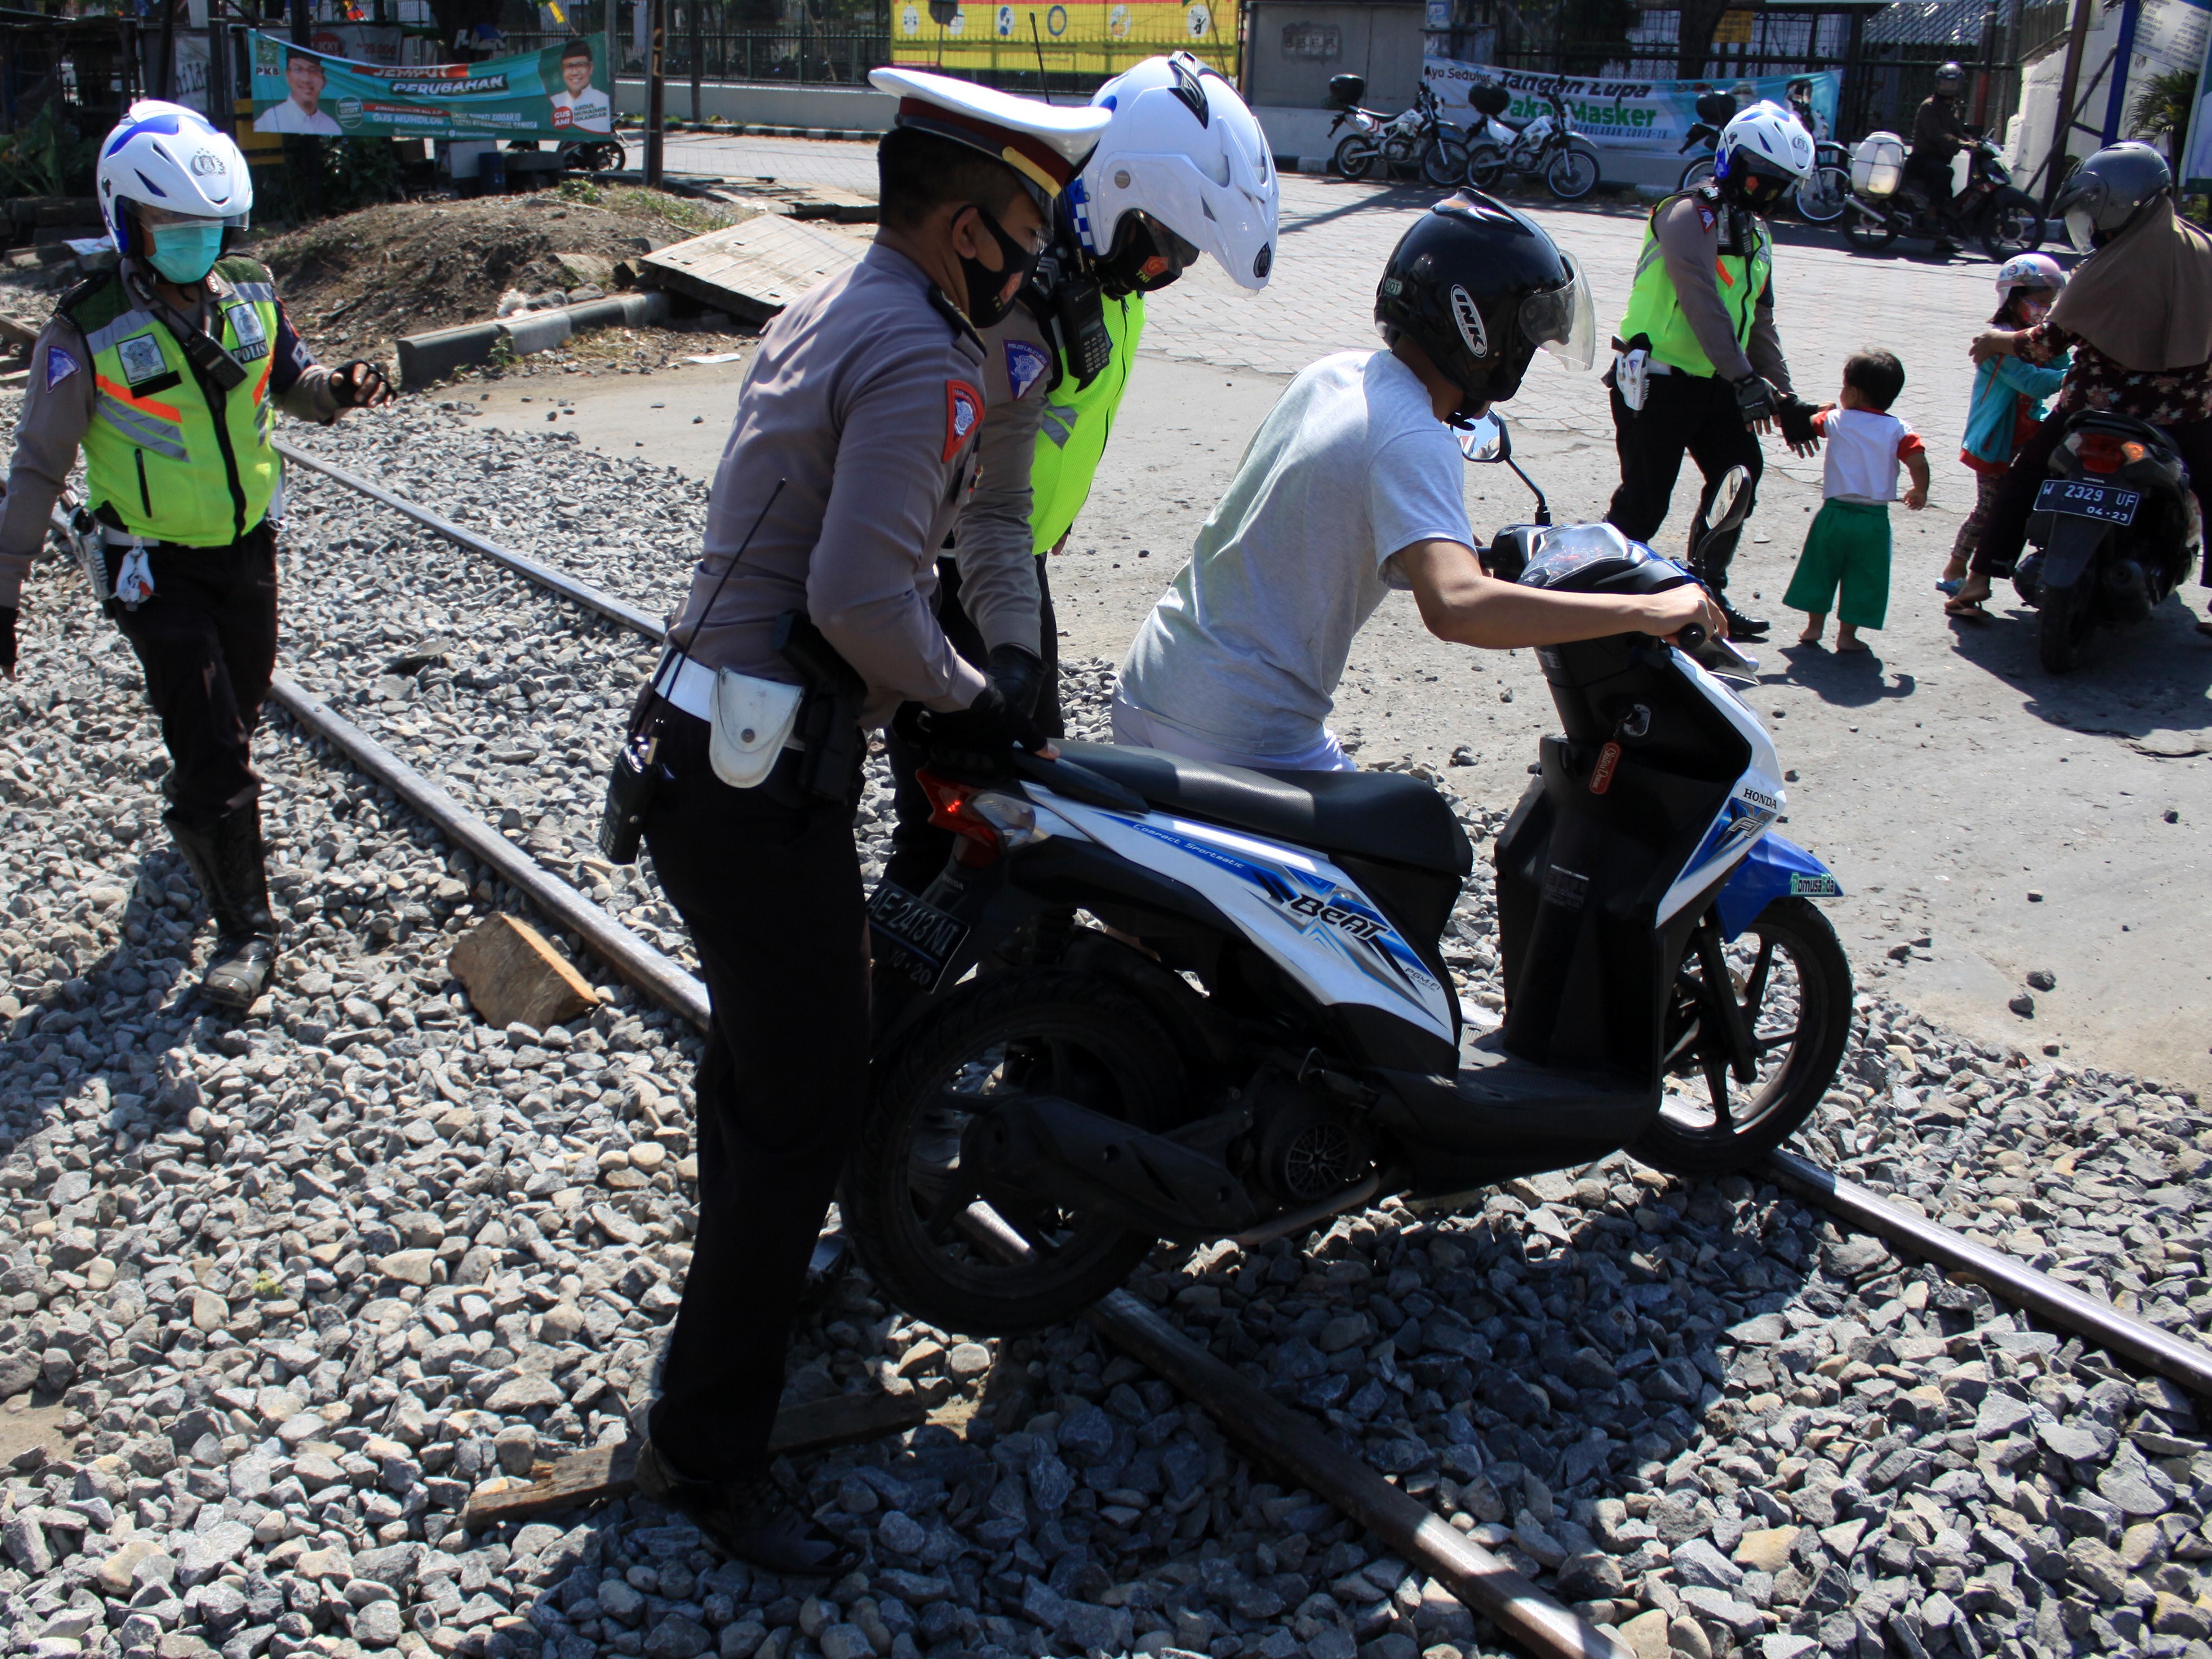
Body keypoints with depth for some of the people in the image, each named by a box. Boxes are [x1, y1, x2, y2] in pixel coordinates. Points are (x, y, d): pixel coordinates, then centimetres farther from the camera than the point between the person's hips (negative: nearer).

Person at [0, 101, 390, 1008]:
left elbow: (291, 381, 12)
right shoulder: (88, 334, -17)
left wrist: (339, 389, -13)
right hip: (155, 568, -5)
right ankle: (245, 932, 5)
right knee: (212, 745, -8)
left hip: (248, 546, 5)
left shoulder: (249, 296, -4)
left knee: (238, 714, 22)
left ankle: (192, 808, 54)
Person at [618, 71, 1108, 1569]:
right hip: (765, 783, -11)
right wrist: (967, 697, -10)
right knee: (811, 1102, -2)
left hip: (701, 751, 11)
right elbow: (861, 598, -26)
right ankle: (708, 1445, 9)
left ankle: (750, 1260, 54)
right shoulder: (922, 362, -18)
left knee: (760, 1040, 29)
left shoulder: (830, 308, 13)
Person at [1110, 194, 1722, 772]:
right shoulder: (1413, 440, -20)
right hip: (1247, 740, -9)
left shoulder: (1333, 373, 6)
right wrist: (1647, 611, -28)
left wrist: (1487, 555, 21)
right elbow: (1455, 608, -35)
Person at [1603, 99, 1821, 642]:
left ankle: (1705, 593, 15)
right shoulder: (1690, 216, -13)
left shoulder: (1755, 234, 16)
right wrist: (1744, 379, -35)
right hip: (1657, 382, -8)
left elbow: (1759, 324, 21)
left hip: (1713, 385, 9)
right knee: (1644, 500, -7)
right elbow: (1703, 304, -27)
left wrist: (1785, 399, 16)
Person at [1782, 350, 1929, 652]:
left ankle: (1814, 627, 23)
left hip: (1835, 512, 1)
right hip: (1874, 517, 0)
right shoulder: (1898, 430, -4)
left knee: (1821, 569, 17)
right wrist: (1920, 492, 4)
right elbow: (1918, 462, -13)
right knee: (1862, 577, 9)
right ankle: (1847, 635, 10)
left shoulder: (1836, 420, -1)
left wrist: (1825, 409, 37)